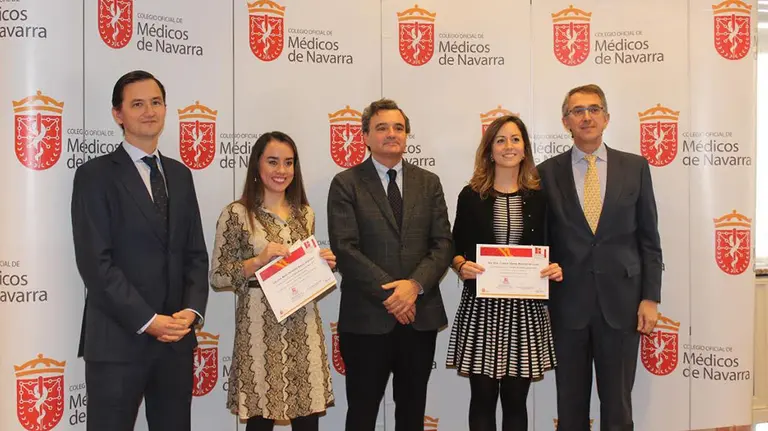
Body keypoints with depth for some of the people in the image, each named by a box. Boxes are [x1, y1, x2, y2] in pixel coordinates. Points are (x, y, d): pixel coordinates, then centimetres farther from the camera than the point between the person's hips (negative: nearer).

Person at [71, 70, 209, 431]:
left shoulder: (180, 174, 12)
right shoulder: (95, 175, -4)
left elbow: (196, 254, 10)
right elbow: (95, 262, -12)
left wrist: (191, 310, -5)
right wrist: (147, 321, -15)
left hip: (177, 338, 5)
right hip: (117, 340, -5)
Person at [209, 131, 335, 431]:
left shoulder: (305, 213, 10)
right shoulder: (236, 213, -5)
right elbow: (217, 276, -5)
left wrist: (323, 264, 0)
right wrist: (258, 261, -18)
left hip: (303, 324, 4)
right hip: (259, 325, -4)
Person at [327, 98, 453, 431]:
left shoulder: (429, 183, 9)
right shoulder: (346, 184, -2)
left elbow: (443, 244, 2)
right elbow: (345, 250, -11)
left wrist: (414, 285, -14)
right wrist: (388, 293, -16)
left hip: (420, 314, 4)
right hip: (367, 317, -3)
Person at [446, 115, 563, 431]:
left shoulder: (538, 197, 7)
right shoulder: (471, 195, 3)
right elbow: (455, 247, 6)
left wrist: (555, 269, -10)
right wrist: (461, 266, -15)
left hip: (526, 306, 1)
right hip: (482, 304, -1)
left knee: (516, 398, 8)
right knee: (483, 397, 5)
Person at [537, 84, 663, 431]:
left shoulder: (635, 167, 4)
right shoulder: (547, 172, 2)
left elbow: (648, 237, 5)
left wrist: (651, 297, -1)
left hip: (621, 301, 0)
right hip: (567, 303, 0)